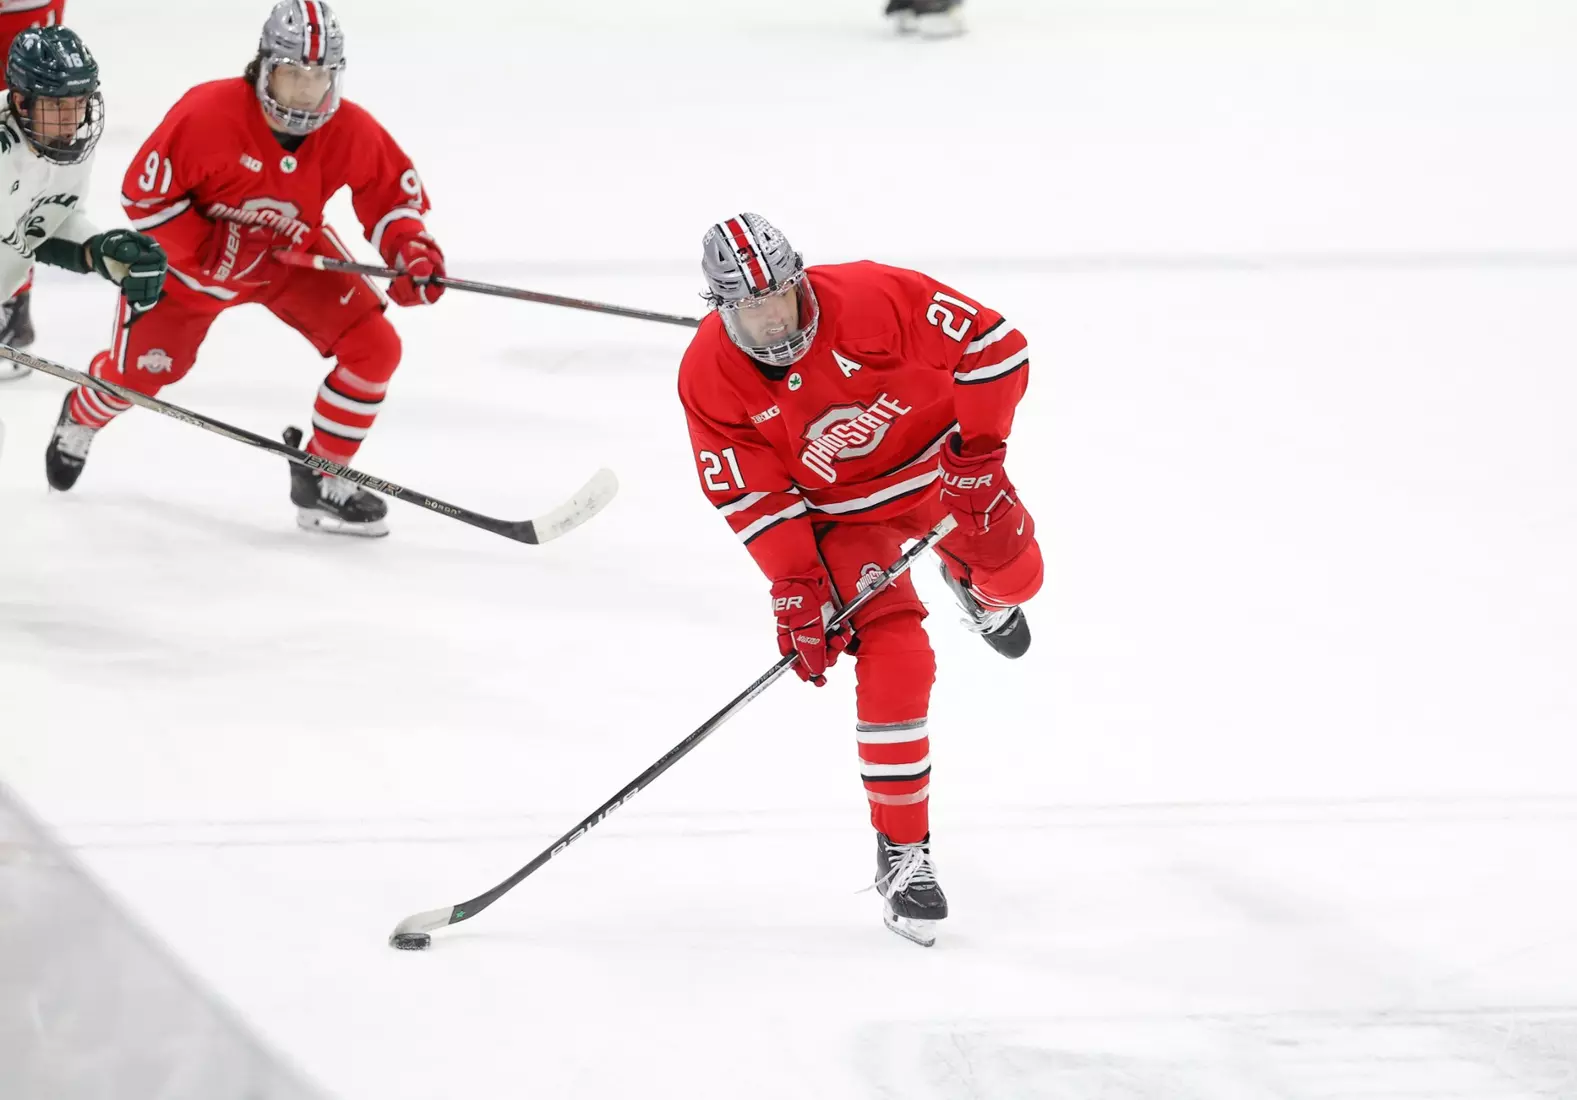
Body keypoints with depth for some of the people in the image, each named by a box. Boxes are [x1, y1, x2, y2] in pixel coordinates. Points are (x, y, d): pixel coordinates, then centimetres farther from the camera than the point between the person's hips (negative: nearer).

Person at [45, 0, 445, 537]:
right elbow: (144, 193, -25)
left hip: (294, 253, 3)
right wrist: (207, 251, -31)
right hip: (191, 252, -3)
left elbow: (393, 193, -6)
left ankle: (321, 480, 2)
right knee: (140, 372, 6)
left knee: (374, 346, -14)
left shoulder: (352, 132, -23)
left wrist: (412, 251, -25)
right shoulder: (207, 112, -34)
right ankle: (81, 418, 46)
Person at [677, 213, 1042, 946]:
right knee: (893, 660, -16)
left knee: (1012, 572, 17)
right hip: (839, 512, -1)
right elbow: (753, 498, -16)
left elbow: (993, 345, -23)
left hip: (935, 464, 1)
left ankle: (973, 583, 60)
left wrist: (977, 453, -23)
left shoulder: (872, 299, -32)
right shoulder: (709, 378, -24)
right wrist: (795, 589, -21)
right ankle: (902, 855, -7)